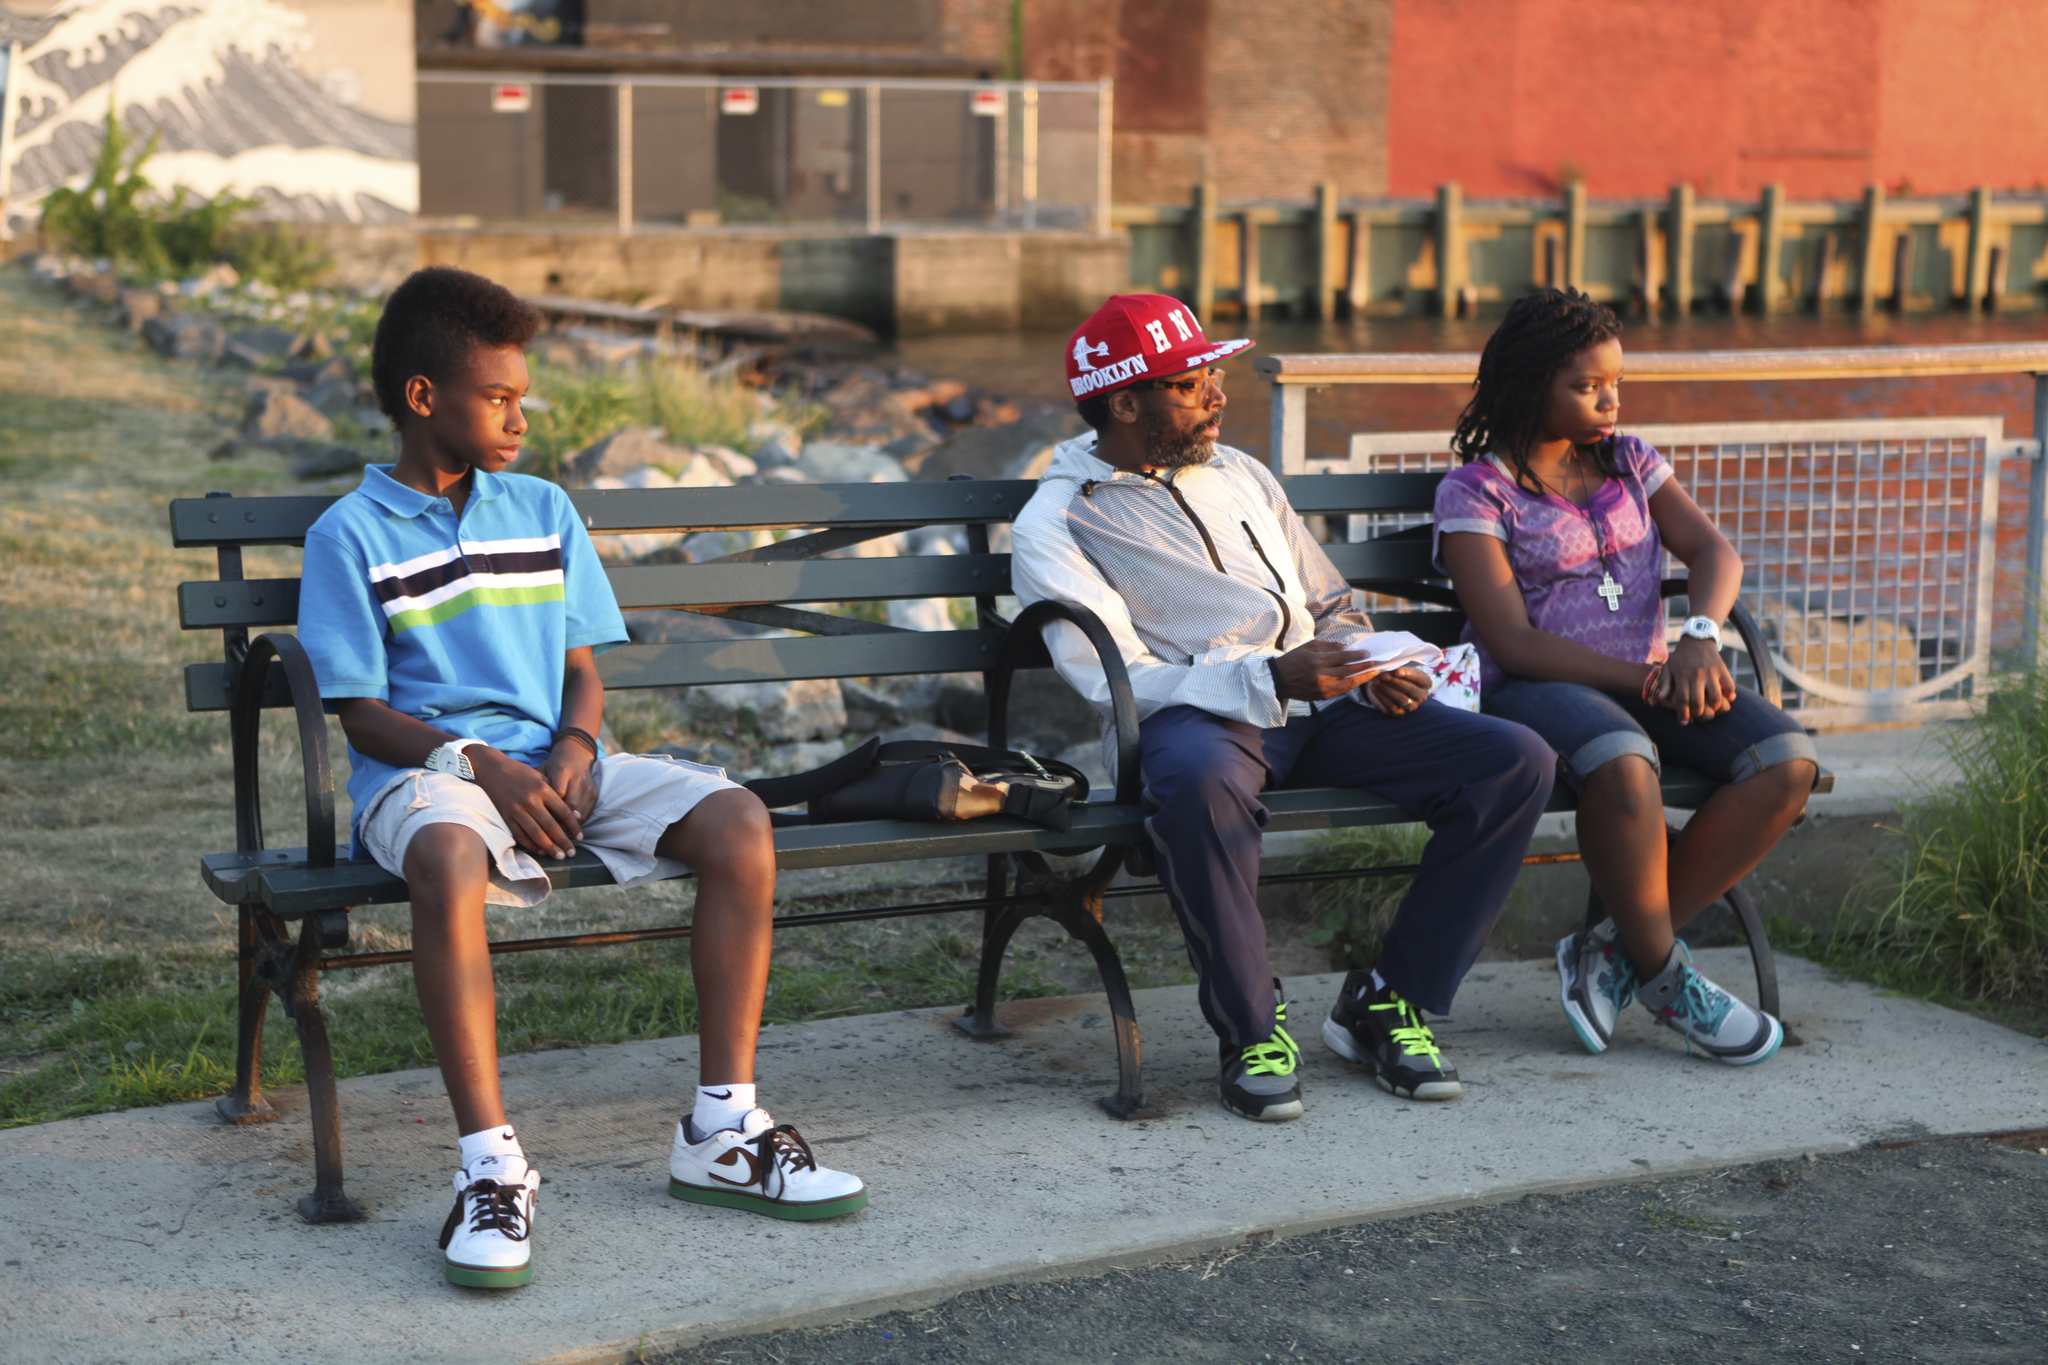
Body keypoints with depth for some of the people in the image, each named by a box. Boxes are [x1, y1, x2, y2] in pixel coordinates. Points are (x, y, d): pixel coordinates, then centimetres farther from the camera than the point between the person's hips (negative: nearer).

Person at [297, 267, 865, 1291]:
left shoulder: (544, 511, 18)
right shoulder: (350, 537, 3)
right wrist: (481, 765, -18)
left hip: (551, 759, 5)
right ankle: (491, 1164, -37)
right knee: (452, 860, -42)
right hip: (424, 769, -5)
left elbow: (583, 669, 15)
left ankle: (720, 1132, -17)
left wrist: (573, 749, -7)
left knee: (738, 824, -20)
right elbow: (361, 712, -3)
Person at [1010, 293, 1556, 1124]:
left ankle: (1387, 1002, -5)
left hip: (1316, 709, 6)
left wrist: (1372, 670, 4)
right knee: (1200, 783, -44)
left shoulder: (1238, 474, 25)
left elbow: (1330, 606, 28)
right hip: (1195, 714, -6)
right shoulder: (1056, 524, 4)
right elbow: (1116, 682, -8)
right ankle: (1250, 1028, -20)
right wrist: (1270, 679, -21)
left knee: (1518, 763, -15)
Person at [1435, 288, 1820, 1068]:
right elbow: (1512, 642, -12)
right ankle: (1665, 976, -17)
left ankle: (1615, 949, -12)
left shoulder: (1629, 463, 16)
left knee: (1788, 763, -20)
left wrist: (1700, 636, -19)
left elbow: (1713, 550, 4)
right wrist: (1644, 680, -19)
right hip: (1532, 688, -6)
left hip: (1646, 680, 6)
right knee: (1624, 765, -40)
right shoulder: (1474, 491, -2)